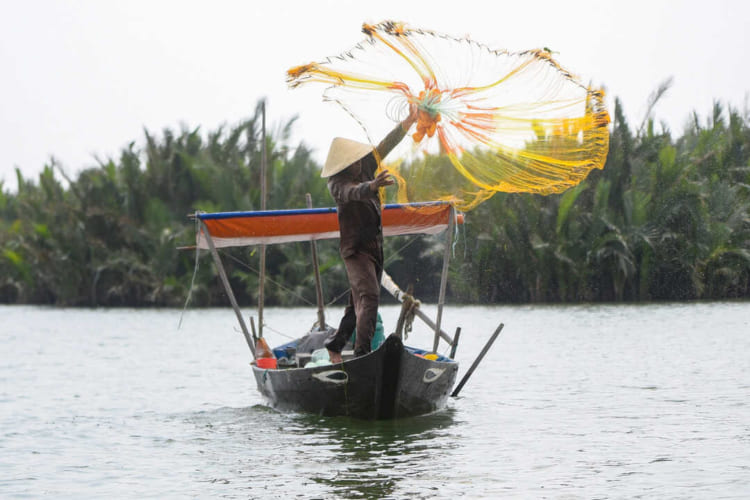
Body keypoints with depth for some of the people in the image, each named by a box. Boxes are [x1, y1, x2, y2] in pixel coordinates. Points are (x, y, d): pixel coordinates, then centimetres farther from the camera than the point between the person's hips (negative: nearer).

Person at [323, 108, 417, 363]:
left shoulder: (366, 167, 6)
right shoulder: (338, 184, -16)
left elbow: (386, 146, 14)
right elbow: (353, 191, -37)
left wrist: (409, 121, 13)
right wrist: (372, 185, -57)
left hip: (375, 246, 8)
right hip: (356, 248, -8)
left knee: (359, 301, 12)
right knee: (368, 295, -23)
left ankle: (334, 346, 25)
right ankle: (362, 352, -32)